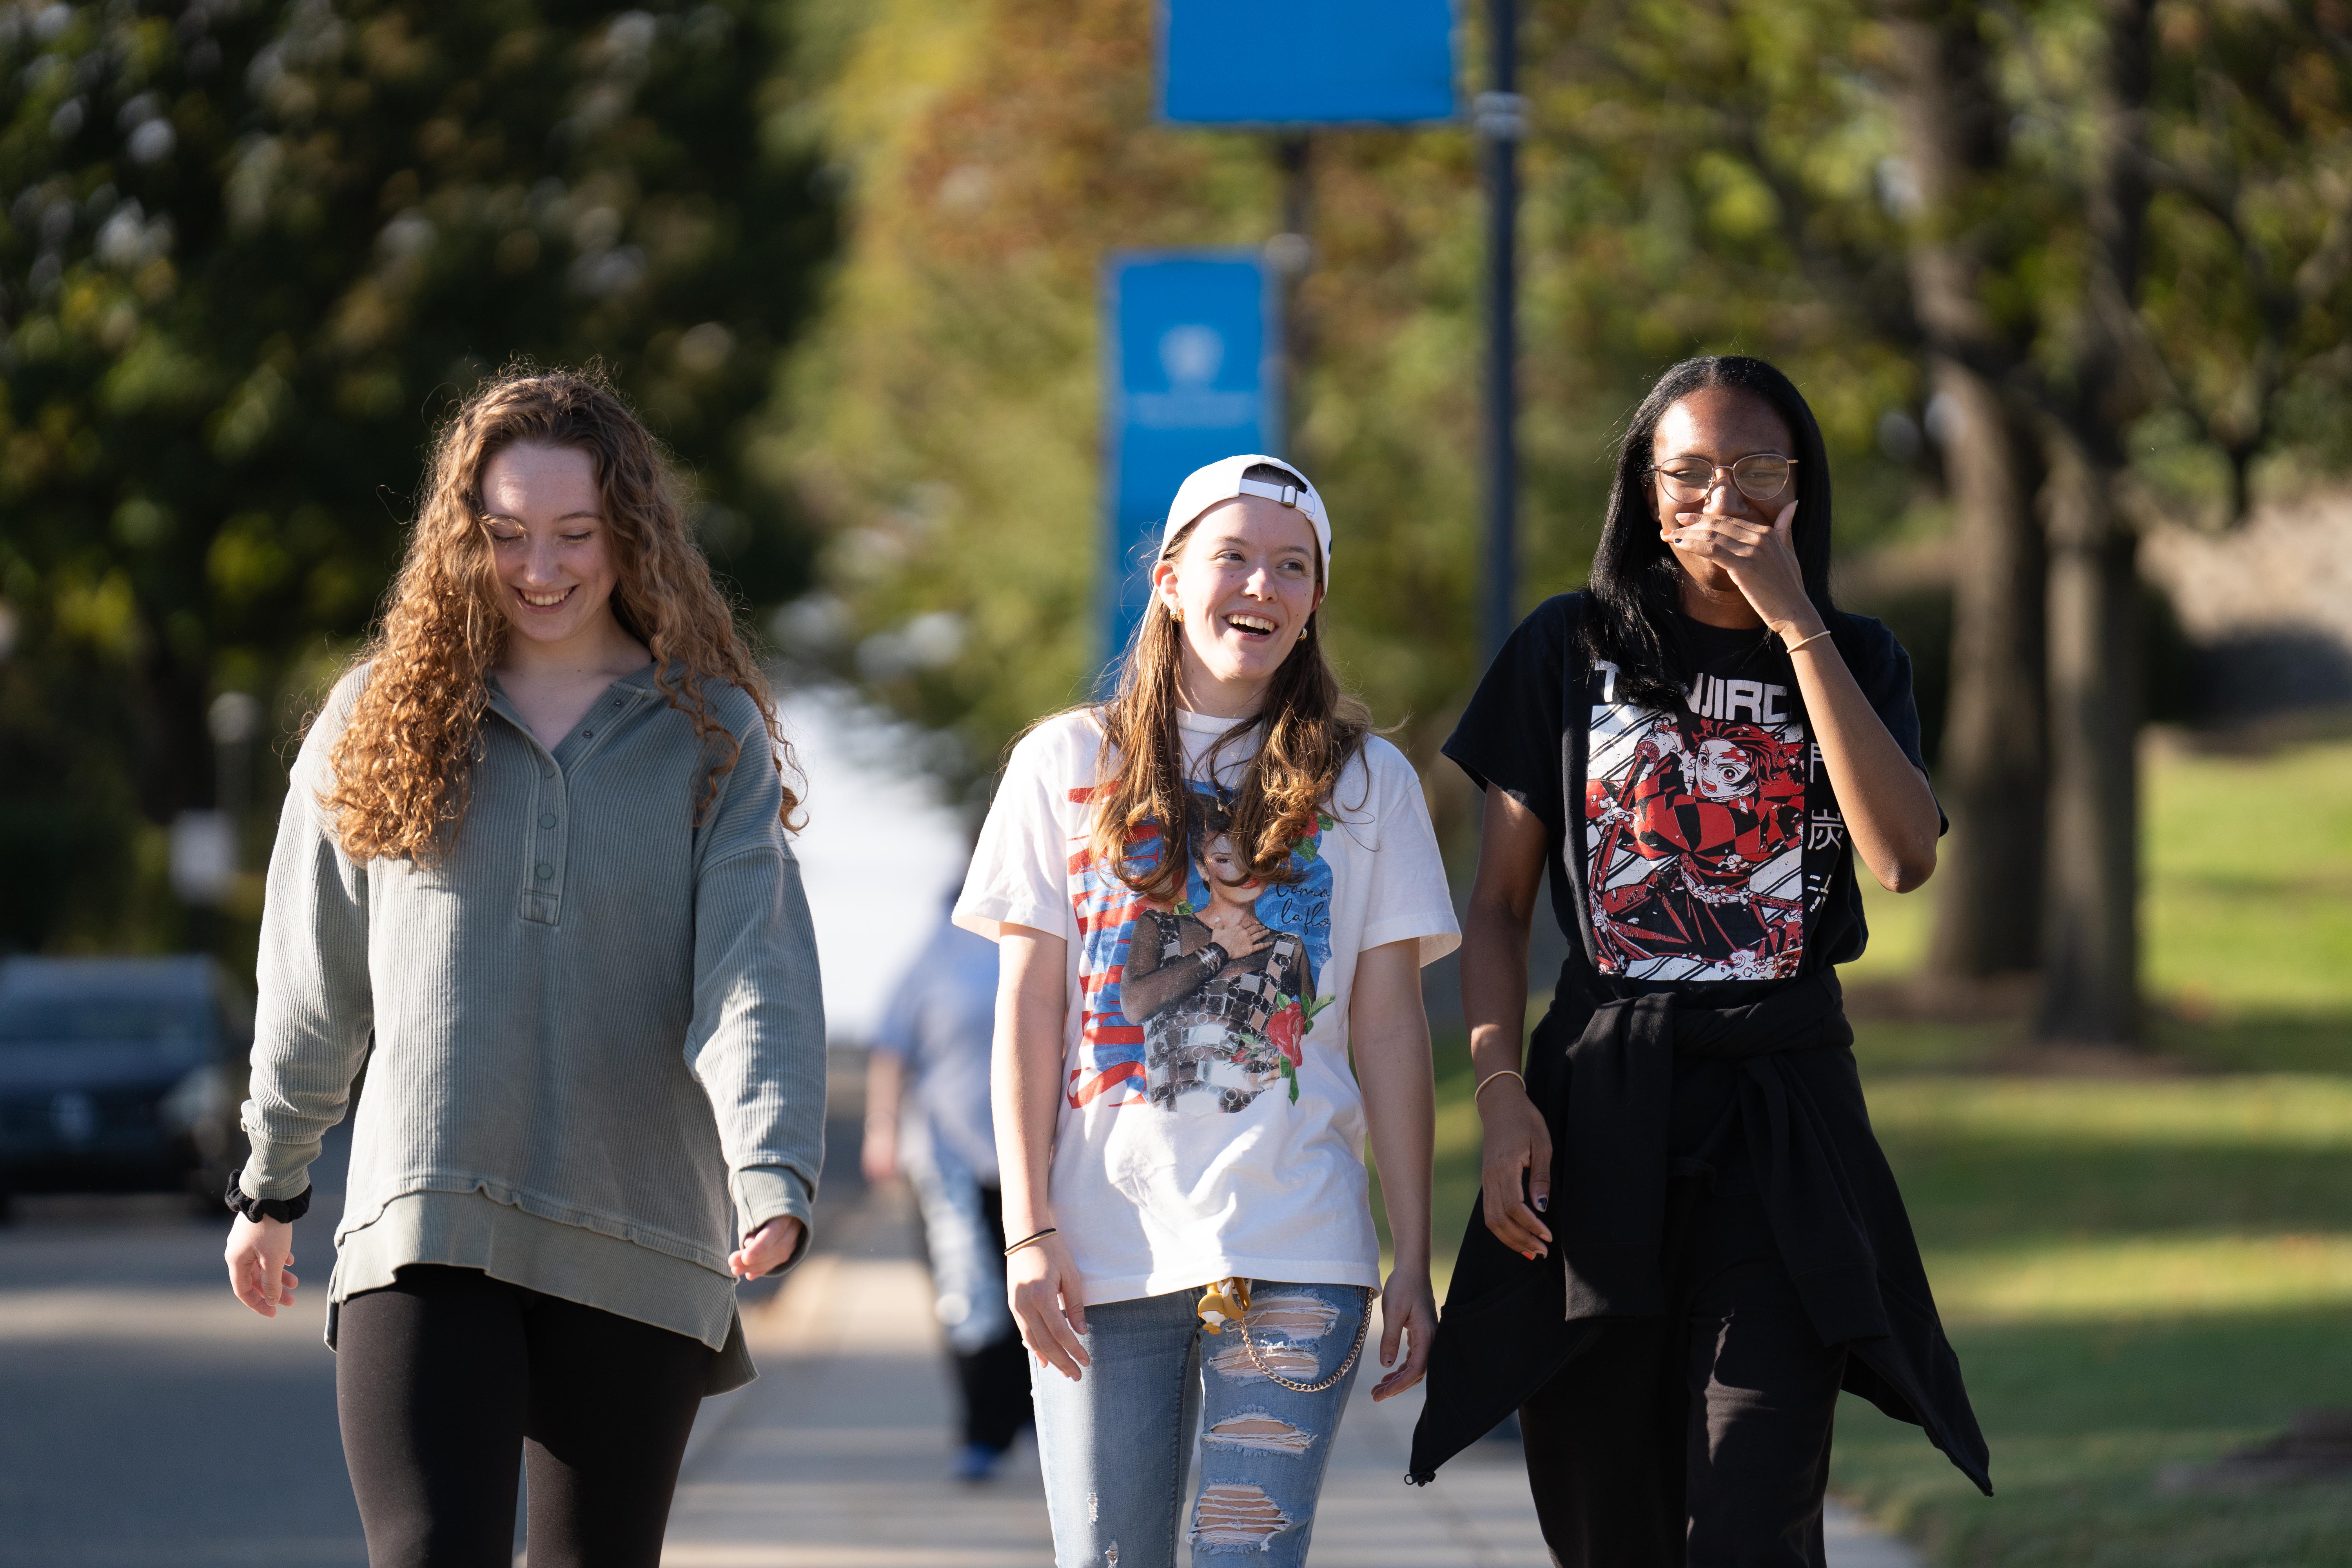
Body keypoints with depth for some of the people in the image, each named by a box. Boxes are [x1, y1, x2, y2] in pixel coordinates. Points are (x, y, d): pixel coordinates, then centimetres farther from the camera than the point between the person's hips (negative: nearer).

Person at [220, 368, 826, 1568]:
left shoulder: (710, 735, 3)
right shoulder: (378, 721, 6)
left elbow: (755, 975, -8)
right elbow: (314, 984, 15)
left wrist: (774, 1182, -23)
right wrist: (270, 1188, 22)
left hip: (638, 1250, 1)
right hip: (426, 1236, 0)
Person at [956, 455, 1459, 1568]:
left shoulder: (1367, 782, 8)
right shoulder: (1067, 765, 8)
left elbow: (1391, 1030, 7)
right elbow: (1029, 1013, 6)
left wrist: (1413, 1260, 3)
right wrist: (1029, 1227, -2)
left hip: (1296, 1250, -1)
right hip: (1105, 1249, 1)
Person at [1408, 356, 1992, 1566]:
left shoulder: (1854, 663, 9)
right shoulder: (1572, 651, 7)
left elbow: (1902, 859, -11)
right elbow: (1498, 903, 8)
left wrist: (1798, 627, -11)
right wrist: (1501, 1092, -6)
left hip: (1783, 1119, -1)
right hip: (1597, 1111, 1)